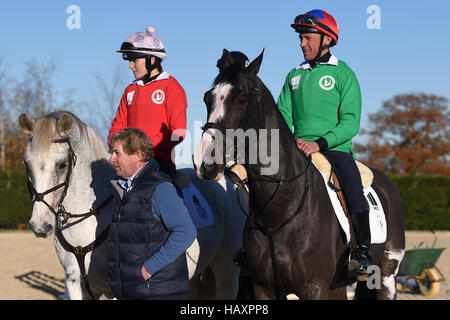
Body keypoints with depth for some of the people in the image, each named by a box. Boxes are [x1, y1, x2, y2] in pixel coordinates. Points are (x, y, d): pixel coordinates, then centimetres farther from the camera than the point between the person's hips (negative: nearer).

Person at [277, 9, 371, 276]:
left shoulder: (343, 73, 1)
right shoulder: (295, 76, 16)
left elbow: (350, 122, -7)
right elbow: (284, 115, 14)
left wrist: (320, 143, -21)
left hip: (335, 148, -4)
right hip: (298, 149, 4)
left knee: (353, 184, -28)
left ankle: (364, 250, -17)